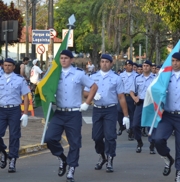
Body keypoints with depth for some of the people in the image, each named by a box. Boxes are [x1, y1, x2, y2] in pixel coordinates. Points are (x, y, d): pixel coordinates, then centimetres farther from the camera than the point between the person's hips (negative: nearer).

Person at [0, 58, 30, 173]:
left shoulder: (20, 80, 0)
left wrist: (25, 114, -6)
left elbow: (26, 97, 1)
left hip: (14, 110, -2)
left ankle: (12, 162, 10)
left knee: (14, 136, 1)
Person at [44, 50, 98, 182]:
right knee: (50, 138, -11)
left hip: (74, 114, -2)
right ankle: (62, 158, 15)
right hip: (59, 113, 2)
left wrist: (87, 104, 1)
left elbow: (94, 87, 5)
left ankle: (71, 169, 14)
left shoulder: (79, 74, -2)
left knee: (74, 142, 2)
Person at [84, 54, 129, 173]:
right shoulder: (93, 77, 8)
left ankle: (110, 162, 1)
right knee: (97, 136, 5)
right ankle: (102, 157, 29)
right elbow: (85, 93, 8)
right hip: (97, 110, 3)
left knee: (110, 136, -9)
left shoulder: (116, 78, 1)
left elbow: (121, 97, 0)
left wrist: (126, 115, -3)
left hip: (110, 110, -3)